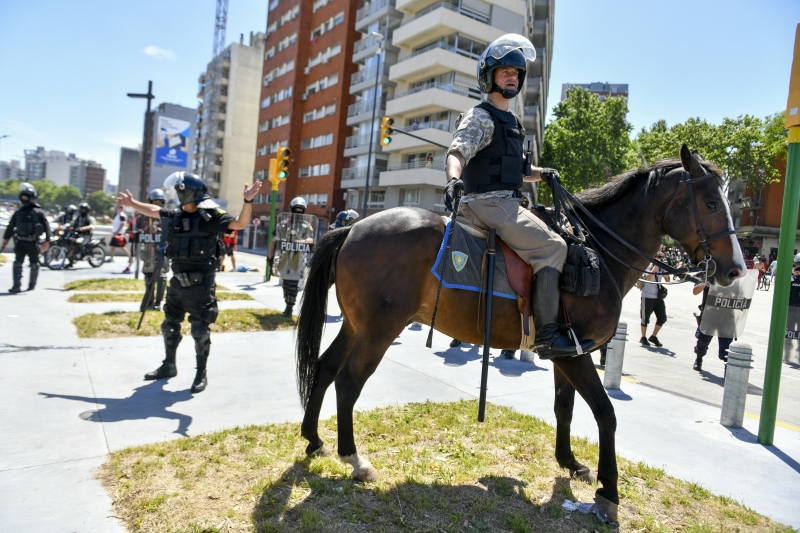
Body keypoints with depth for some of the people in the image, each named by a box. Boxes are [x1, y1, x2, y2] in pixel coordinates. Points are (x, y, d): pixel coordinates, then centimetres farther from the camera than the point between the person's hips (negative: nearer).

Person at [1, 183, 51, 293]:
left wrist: (47, 241, -12)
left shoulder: (38, 212, -2)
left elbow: (46, 227, -5)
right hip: (20, 242, 3)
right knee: (17, 263, -9)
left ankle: (32, 284, 25)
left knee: (34, 264, 9)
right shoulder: (18, 212, 11)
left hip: (33, 242, -3)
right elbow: (10, 226, 16)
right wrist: (5, 238, 12)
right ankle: (17, 286, -14)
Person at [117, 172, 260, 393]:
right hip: (178, 281, 7)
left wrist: (248, 201, -39)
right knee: (170, 324, 18)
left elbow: (240, 223, -25)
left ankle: (201, 374, 15)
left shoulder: (210, 215, -13)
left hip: (200, 283, -7)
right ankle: (169, 365, 36)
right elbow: (154, 210, 26)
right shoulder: (175, 215, 7)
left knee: (200, 329, 0)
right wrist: (132, 203, 35)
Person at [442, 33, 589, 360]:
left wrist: (540, 173, 14)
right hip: (488, 202, -10)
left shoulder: (513, 122, 24)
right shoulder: (480, 118, -4)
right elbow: (457, 152, -21)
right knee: (551, 247, -18)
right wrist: (453, 178, -42)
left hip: (507, 203, 10)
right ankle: (547, 335, -18)